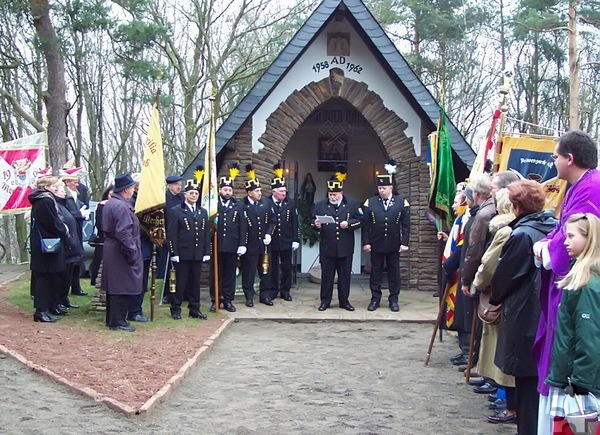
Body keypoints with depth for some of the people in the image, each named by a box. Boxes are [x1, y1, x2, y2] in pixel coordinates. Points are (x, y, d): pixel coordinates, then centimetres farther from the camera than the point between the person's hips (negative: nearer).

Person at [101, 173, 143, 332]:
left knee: (113, 286, 16)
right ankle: (118, 322, 0)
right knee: (122, 288, -4)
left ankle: (112, 319, 24)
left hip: (110, 251, 11)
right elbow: (123, 233, -26)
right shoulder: (121, 206, -20)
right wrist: (132, 253, -21)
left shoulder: (109, 203, 13)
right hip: (120, 253, -11)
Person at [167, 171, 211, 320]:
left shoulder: (203, 212, 13)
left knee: (195, 283, 10)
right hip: (182, 254, -5)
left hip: (198, 254, 5)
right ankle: (176, 310, 11)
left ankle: (194, 310, 17)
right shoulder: (176, 211, -3)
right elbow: (171, 234, -7)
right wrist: (174, 253, -12)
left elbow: (207, 233, 13)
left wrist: (207, 252, 6)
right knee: (180, 282, 2)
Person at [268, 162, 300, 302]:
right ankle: (273, 290, 17)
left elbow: (295, 223, 4)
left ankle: (285, 291, 17)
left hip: (286, 242, 2)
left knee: (287, 267, 6)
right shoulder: (266, 204, -6)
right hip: (271, 242, -2)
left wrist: (295, 240, 1)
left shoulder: (291, 204, 3)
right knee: (273, 267, 7)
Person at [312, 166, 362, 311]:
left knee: (345, 276, 7)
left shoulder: (352, 204, 3)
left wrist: (349, 223, -16)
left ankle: (344, 301, 18)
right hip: (327, 248, 0)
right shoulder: (320, 205, 5)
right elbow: (313, 221, 6)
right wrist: (316, 224, -17)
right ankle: (325, 301, 14)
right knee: (327, 276, 5)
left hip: (345, 248, 0)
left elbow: (360, 220, 1)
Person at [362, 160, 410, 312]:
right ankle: (375, 299, 14)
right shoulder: (370, 202, 2)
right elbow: (366, 225, 1)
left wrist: (404, 243, -6)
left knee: (394, 271, 6)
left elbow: (406, 225, -1)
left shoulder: (402, 203, 0)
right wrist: (366, 242, -5)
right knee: (376, 271, 7)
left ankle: (393, 300, 15)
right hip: (376, 244, 0)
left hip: (394, 244, 0)